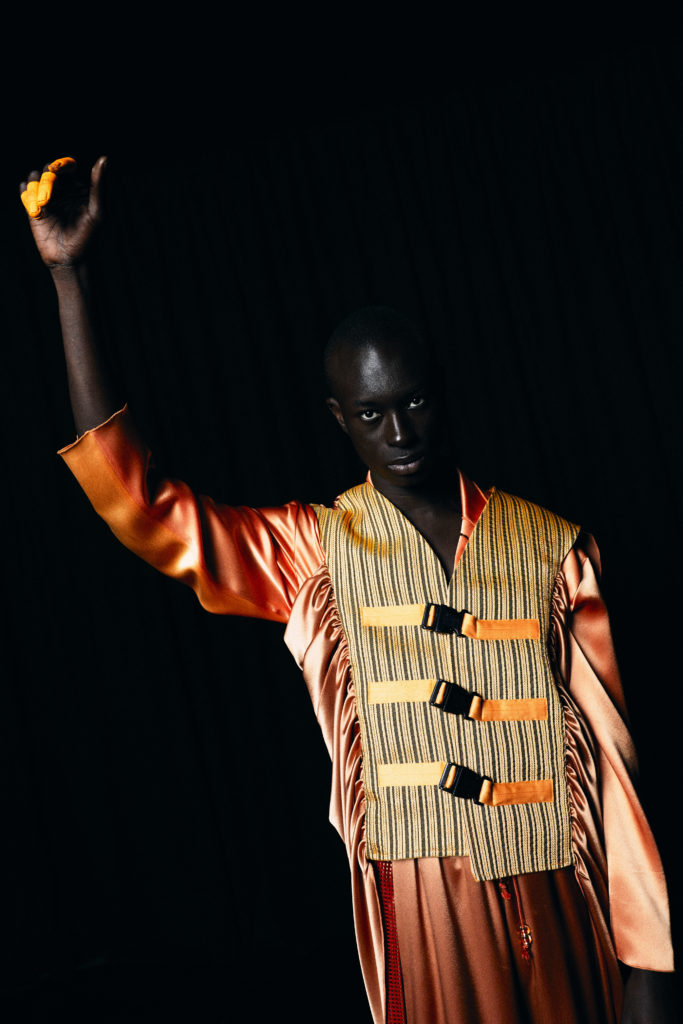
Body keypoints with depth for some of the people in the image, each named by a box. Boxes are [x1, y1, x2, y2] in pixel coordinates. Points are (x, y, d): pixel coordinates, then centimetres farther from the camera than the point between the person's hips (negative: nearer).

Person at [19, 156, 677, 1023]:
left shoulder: (548, 547, 5)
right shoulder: (313, 553, 4)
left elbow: (609, 752, 3)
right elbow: (133, 502, -3)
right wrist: (68, 277, -5)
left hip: (559, 911, 1)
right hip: (419, 912, -1)